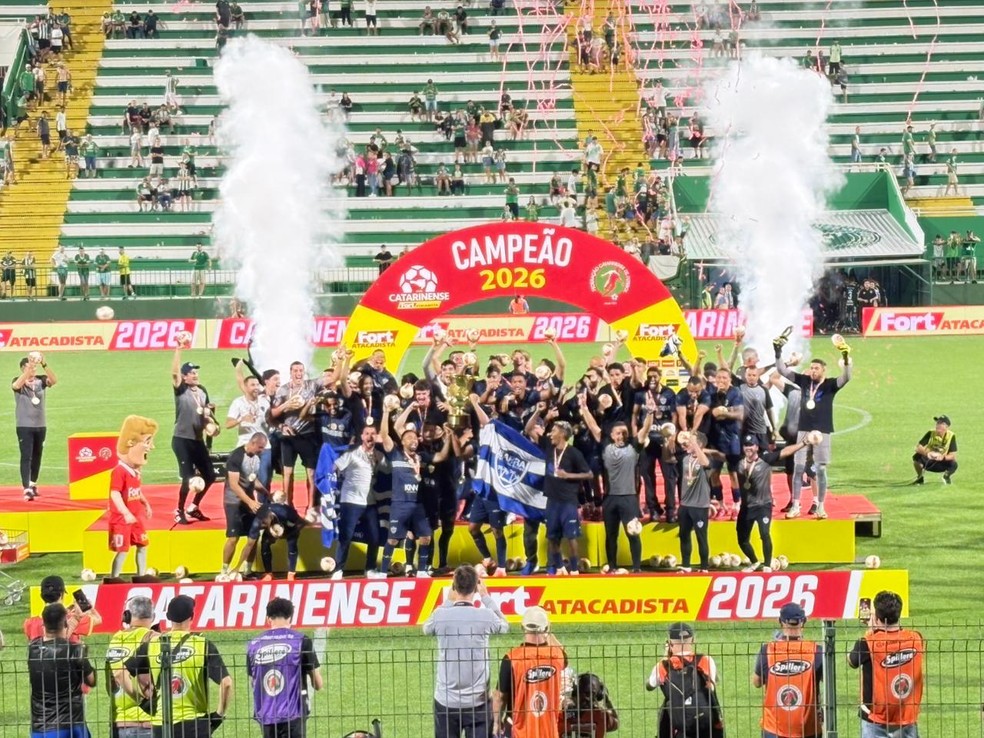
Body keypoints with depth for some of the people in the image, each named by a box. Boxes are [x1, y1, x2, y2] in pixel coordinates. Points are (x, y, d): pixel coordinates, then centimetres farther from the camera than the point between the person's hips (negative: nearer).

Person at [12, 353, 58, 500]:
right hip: (24, 426, -4)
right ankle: (27, 489, -18)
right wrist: (30, 366, -43)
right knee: (26, 457, -11)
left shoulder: (41, 380, 0)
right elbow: (17, 385, -32)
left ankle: (33, 484, 32)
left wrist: (44, 364, -36)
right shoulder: (18, 381, -7)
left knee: (37, 456, 15)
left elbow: (54, 380, -21)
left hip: (40, 425, 4)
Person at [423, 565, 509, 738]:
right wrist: (486, 597, 19)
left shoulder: (441, 615, -7)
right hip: (477, 702, -1)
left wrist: (448, 601, 18)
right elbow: (505, 626, 14)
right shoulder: (485, 616, -8)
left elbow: (426, 629, 16)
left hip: (446, 701, 1)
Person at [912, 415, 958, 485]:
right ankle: (920, 478, -3)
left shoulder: (951, 436, -15)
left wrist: (943, 457, -41)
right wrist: (926, 453, -42)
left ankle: (946, 476, 6)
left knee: (953, 464, -33)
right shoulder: (931, 433, -13)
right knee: (917, 456, -32)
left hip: (942, 464, 0)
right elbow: (918, 447, -21)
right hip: (928, 461, 0)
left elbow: (953, 455, -20)